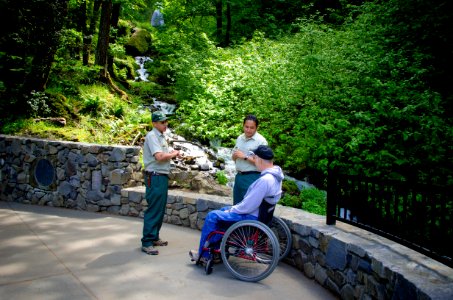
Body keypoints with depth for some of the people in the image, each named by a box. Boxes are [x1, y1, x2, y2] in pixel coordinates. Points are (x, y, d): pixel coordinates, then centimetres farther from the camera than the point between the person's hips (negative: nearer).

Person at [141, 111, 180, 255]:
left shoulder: (161, 136, 17)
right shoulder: (152, 136, -14)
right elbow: (159, 157, -25)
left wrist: (171, 153, 3)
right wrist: (174, 153, -10)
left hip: (163, 176, 10)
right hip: (155, 177, -10)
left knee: (160, 209, 16)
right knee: (153, 210, -8)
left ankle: (154, 237, 27)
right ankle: (146, 243, -2)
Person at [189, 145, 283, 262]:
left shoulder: (265, 180, -29)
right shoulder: (275, 174, 4)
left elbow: (248, 206, -26)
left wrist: (232, 210, -8)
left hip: (251, 217, -10)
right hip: (258, 212, 10)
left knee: (212, 216, -4)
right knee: (223, 210, 23)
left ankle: (203, 253, 12)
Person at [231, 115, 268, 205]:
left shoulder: (261, 141, -12)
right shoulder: (239, 138, 10)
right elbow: (233, 157, 18)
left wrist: (245, 157, -19)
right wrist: (235, 156, -5)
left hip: (252, 178, -7)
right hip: (239, 176, 7)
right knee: (237, 205, 16)